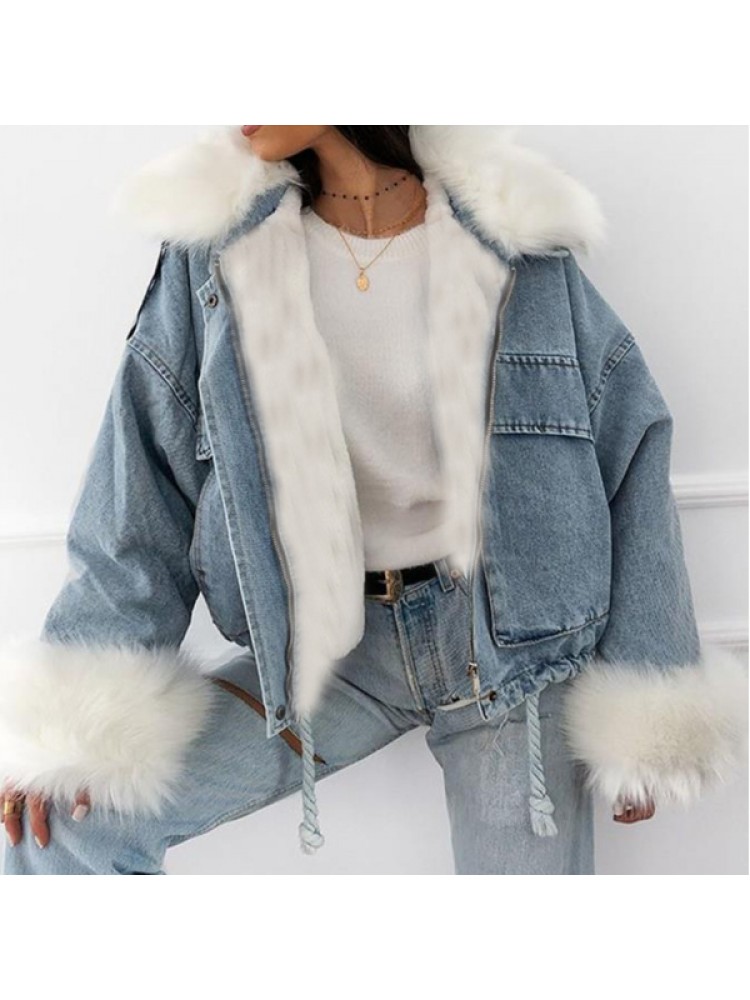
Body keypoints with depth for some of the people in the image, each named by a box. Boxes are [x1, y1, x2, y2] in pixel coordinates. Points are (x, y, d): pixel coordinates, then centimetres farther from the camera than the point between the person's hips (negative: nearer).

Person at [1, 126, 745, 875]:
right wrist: (77, 705, -10)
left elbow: (629, 459, -1)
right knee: (72, 819, -12)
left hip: (509, 637, 0)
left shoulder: (516, 240, -6)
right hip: (330, 641, 1)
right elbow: (144, 482, -3)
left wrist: (646, 718, 0)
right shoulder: (219, 251, -3)